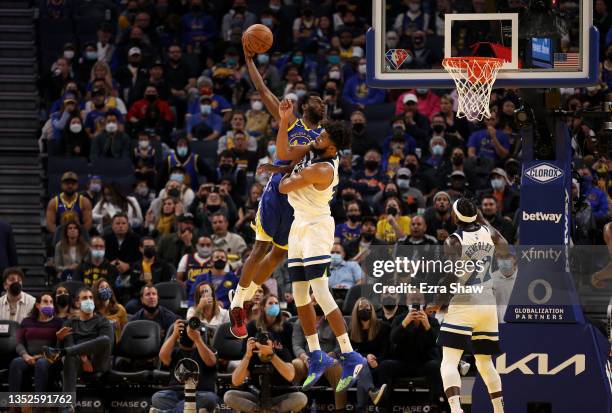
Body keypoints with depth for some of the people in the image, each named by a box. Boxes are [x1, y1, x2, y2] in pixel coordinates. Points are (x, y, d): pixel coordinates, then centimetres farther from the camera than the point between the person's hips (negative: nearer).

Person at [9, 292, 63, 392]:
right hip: (29, 358, 2)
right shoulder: (27, 322, 20)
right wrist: (25, 355, -10)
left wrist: (43, 356, -14)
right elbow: (19, 343, 12)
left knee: (41, 364, -38)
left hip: (48, 359, -2)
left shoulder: (58, 323, 11)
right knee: (16, 363, -31)